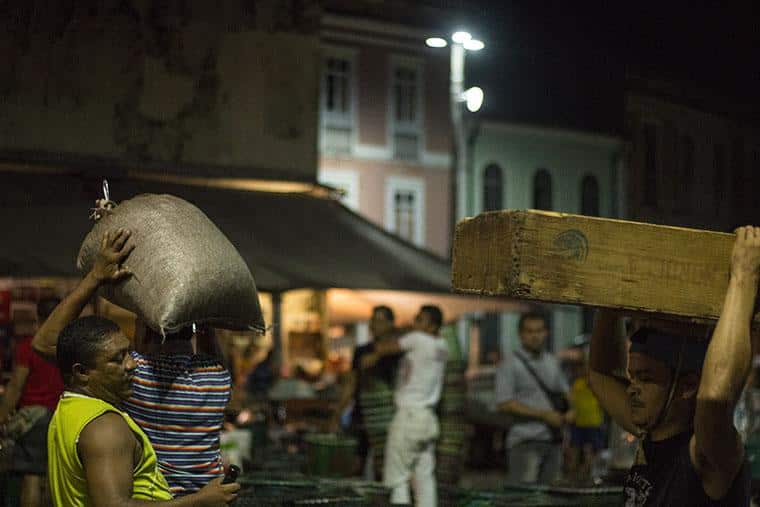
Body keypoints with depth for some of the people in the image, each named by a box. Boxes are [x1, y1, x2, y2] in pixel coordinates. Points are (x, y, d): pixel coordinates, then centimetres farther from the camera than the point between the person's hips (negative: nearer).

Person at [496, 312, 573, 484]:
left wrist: (569, 412, 3)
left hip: (553, 438, 6)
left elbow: (564, 392, 27)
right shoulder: (510, 364, -5)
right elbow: (504, 404, -13)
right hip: (525, 440, -6)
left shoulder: (552, 362, 15)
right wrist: (544, 415, -15)